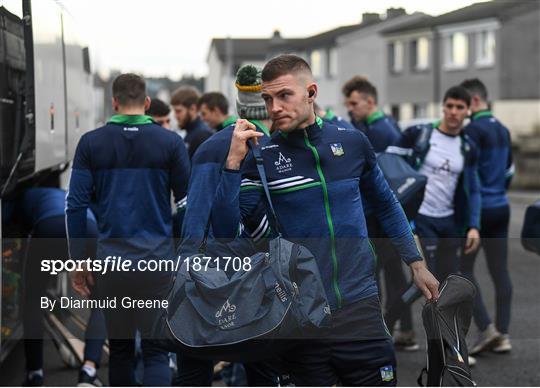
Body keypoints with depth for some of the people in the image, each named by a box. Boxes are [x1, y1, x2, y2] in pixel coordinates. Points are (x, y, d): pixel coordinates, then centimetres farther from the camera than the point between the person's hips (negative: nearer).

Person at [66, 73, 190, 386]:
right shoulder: (171, 142, 0)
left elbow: (76, 206, -1)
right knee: (156, 350, 1)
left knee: (120, 347, 15)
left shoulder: (91, 143, 2)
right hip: (158, 258, -1)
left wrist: (78, 260, 6)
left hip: (112, 259, 2)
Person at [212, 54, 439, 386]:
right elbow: (227, 228, -12)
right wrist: (234, 164, -20)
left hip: (360, 307, 1)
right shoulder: (261, 156, -3)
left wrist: (417, 264, 17)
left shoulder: (353, 143, 4)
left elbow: (386, 205, 19)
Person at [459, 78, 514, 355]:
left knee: (463, 270, 0)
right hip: (501, 207, 8)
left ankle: (486, 328, -8)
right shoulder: (503, 130, 14)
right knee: (500, 271, 7)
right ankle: (502, 334, 8)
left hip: (477, 208, -8)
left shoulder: (473, 130, -13)